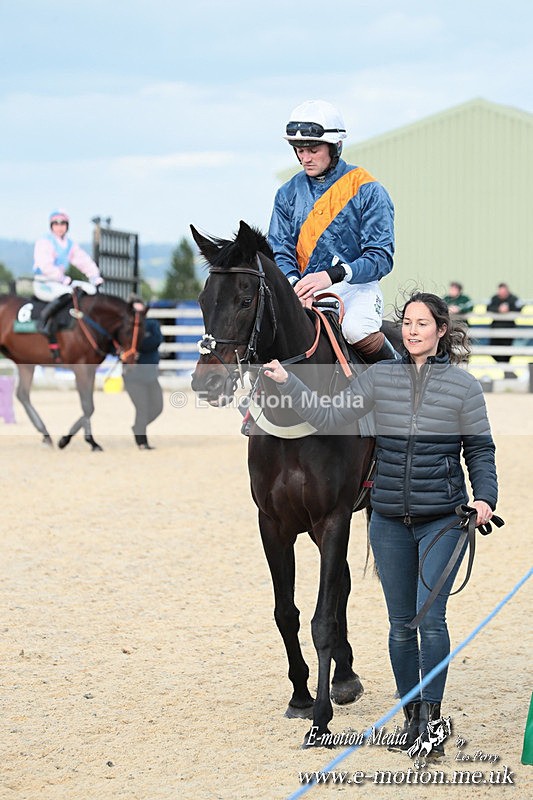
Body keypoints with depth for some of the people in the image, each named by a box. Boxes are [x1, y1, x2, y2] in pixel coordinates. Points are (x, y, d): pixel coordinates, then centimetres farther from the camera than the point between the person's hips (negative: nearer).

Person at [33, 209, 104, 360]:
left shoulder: (71, 245, 14)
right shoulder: (44, 243, -9)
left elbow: (84, 261, 9)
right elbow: (46, 267, -20)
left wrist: (95, 277, -7)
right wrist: (65, 280, -26)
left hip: (60, 282, 8)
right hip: (43, 284, -8)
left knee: (90, 290, -5)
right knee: (66, 293, -36)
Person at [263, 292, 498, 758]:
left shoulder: (464, 385, -2)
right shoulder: (381, 377, 3)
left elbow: (480, 450, 2)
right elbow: (329, 418, 1)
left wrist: (485, 497, -13)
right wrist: (287, 383, -8)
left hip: (443, 519, -3)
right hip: (390, 522, 3)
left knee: (430, 617, -12)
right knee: (401, 624, 8)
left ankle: (432, 716, -5)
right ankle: (411, 717, 20)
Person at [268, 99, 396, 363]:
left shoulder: (367, 190, -2)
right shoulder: (289, 193, 11)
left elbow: (380, 257, -9)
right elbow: (280, 251, 5)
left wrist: (333, 275, -26)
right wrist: (294, 283, -18)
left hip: (356, 286, -3)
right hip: (304, 289, 3)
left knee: (355, 329, -34)